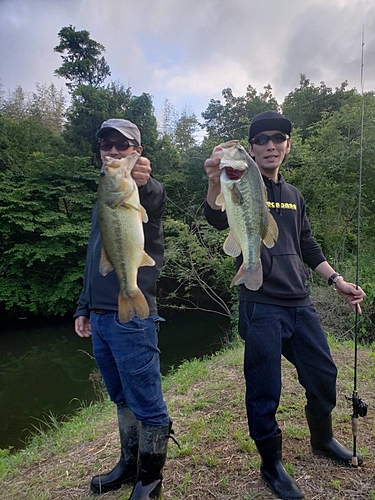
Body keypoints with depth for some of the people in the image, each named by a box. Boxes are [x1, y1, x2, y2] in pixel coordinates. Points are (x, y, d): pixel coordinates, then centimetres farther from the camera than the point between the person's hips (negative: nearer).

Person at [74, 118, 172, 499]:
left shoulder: (149, 193, -5)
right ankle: (129, 464, 38)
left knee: (146, 403, 4)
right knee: (122, 399, 20)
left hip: (132, 318, -7)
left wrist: (143, 183, -55)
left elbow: (153, 200, -32)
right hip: (100, 319, 7)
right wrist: (84, 308, 18)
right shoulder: (103, 202, 18)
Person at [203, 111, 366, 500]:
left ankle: (323, 439, 45)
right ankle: (271, 465, 26)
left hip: (300, 305, 7)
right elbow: (219, 219, -28)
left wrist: (337, 281, 16)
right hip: (261, 308, -6)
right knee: (265, 393, 2)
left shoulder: (294, 196, 14)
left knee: (323, 375, 18)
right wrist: (216, 183, -48)